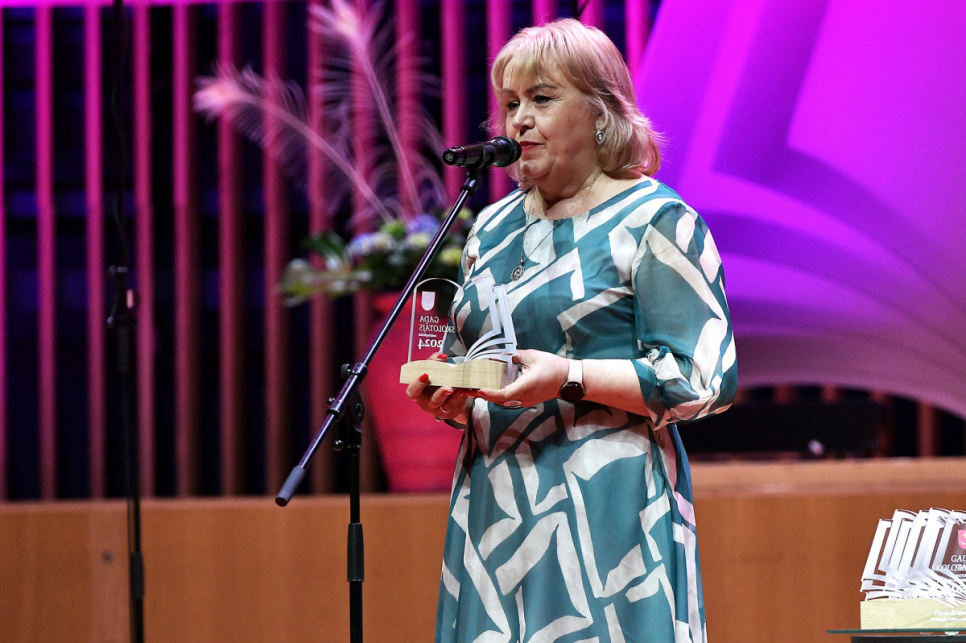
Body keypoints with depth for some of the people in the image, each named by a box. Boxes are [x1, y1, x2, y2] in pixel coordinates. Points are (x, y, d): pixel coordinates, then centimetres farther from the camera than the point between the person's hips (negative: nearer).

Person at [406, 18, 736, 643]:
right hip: (497, 514, 6)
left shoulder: (655, 223, -3)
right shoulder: (493, 228, 17)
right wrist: (446, 398, 1)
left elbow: (706, 379, -11)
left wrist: (569, 380, -20)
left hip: (607, 511, -6)